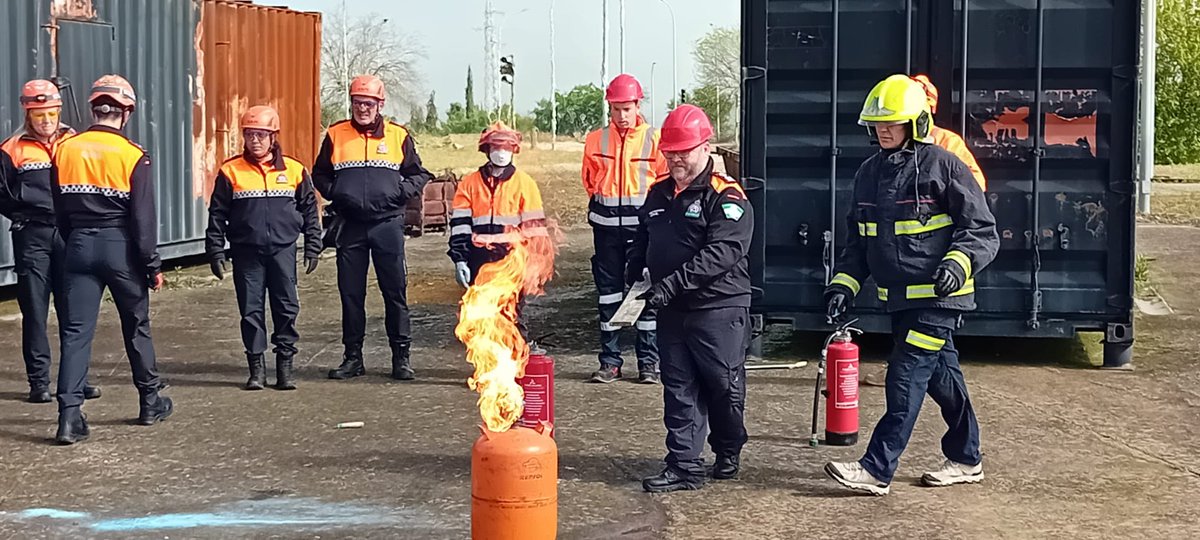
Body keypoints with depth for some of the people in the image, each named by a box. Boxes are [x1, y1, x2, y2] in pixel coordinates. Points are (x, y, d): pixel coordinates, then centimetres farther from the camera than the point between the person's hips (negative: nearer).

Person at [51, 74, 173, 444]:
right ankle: (151, 402, 25)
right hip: (120, 247, -2)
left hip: (79, 246, 2)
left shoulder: (65, 150, 2)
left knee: (76, 330, 1)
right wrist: (153, 265, -2)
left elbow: (59, 209, 8)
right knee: (136, 326, 13)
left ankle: (69, 414, -9)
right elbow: (143, 217, -9)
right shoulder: (133, 156, -9)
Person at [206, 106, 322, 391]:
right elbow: (217, 215, 4)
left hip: (283, 249, 0)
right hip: (246, 252, 0)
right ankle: (257, 367, 11)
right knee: (251, 310, 3)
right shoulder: (230, 171, 1)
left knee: (287, 308, 0)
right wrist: (215, 252, 0)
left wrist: (313, 247, 7)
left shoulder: (294, 170, 3)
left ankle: (285, 365, 10)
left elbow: (309, 210, 10)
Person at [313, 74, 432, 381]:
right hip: (350, 226, 1)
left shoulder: (397, 136, 5)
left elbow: (419, 174, 11)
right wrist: (334, 192, -3)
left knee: (395, 291, 0)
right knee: (351, 293, 5)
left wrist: (401, 191, -7)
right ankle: (353, 357, 15)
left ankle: (401, 356, 8)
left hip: (388, 224, -1)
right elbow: (320, 175, 16)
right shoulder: (336, 135, 8)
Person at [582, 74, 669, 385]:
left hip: (642, 222, -3)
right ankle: (610, 362, 13)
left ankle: (649, 362, 6)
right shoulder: (596, 140, 6)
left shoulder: (653, 139, -2)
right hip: (607, 224, 3)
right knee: (608, 290, 6)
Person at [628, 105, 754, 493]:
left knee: (723, 385, 4)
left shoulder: (726, 198, -11)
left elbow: (722, 253, -23)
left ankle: (728, 451, 27)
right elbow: (643, 241, 23)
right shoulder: (659, 194, 13)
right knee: (679, 388, 5)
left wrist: (674, 282, -29)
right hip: (672, 311, 6)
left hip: (720, 308, -6)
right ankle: (684, 466, 8)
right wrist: (633, 276, 3)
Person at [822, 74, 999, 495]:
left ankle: (877, 469, -11)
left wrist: (958, 263, -24)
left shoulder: (943, 166, -8)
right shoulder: (869, 173, 12)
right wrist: (844, 283, 6)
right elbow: (858, 240, 18)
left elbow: (982, 230, -8)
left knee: (906, 377, -11)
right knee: (941, 377, 15)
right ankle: (966, 460, 28)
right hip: (900, 299, 7)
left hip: (939, 297, -7)